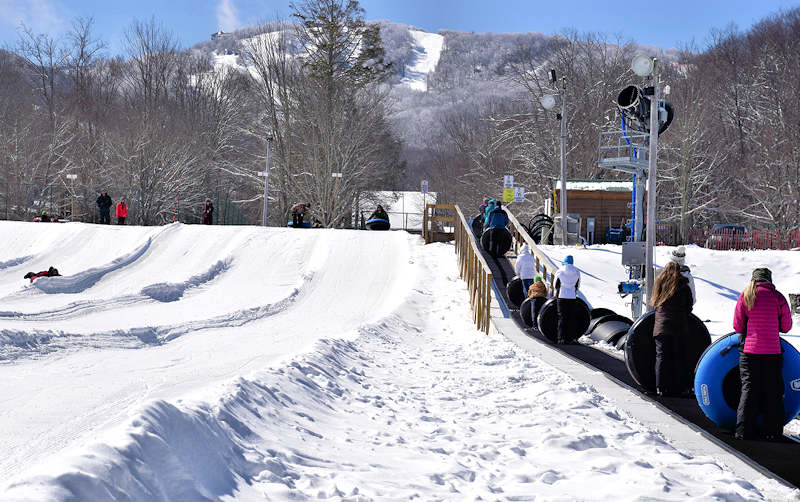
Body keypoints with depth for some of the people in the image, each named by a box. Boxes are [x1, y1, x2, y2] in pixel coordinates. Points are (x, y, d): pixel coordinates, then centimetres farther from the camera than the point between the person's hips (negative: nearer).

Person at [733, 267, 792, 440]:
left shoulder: (745, 296, 1)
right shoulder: (777, 296, -1)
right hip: (773, 352, -1)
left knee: (748, 389, 6)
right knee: (773, 392, 8)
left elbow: (738, 326, 2)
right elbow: (786, 327, 4)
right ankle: (772, 431, 9)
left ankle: (744, 431, 3)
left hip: (749, 350, 1)